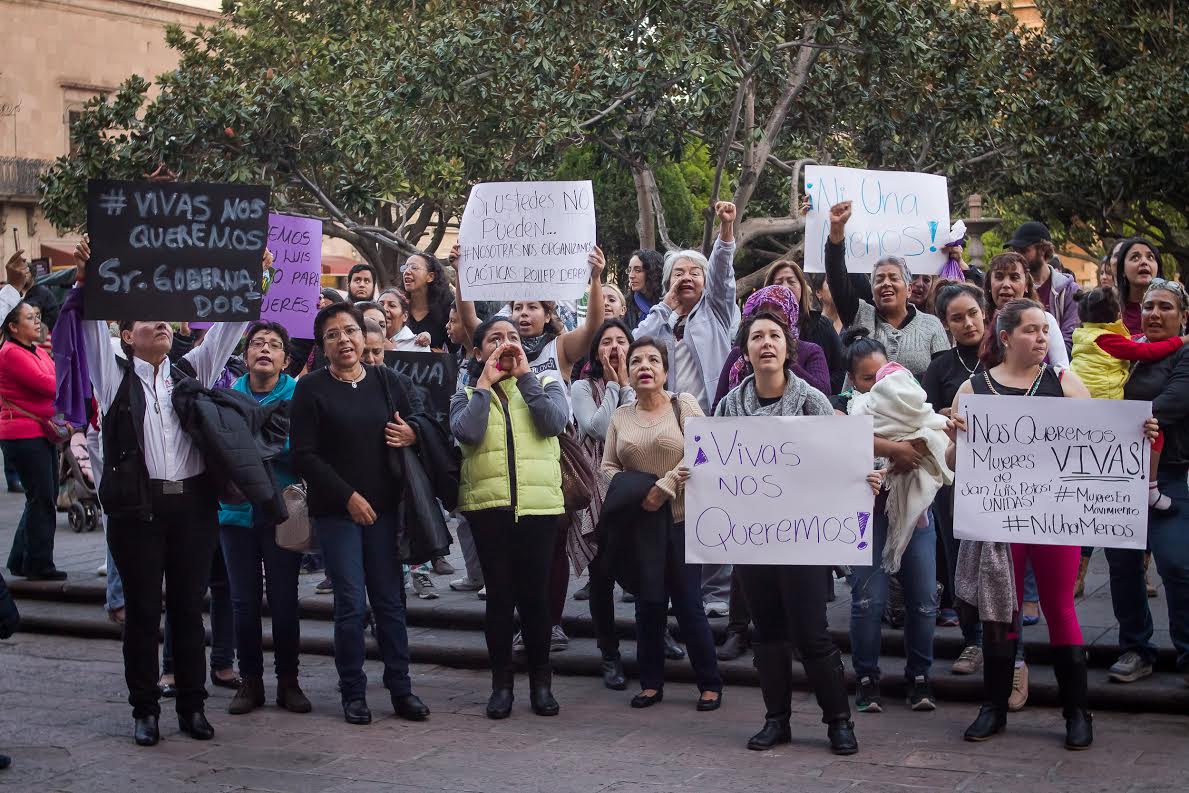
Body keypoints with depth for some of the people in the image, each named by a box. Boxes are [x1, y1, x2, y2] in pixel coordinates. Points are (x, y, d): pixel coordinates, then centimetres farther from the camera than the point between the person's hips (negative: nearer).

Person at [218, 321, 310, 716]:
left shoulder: (298, 396, -2)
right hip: (237, 509, 2)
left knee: (284, 600, 3)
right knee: (244, 601, 7)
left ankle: (288, 681, 16)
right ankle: (250, 681, 19)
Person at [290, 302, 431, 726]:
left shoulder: (387, 381, 6)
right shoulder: (311, 389, -3)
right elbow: (304, 456, -6)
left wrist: (413, 434, -6)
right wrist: (348, 496, -12)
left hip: (384, 506, 3)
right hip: (335, 510, -3)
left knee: (390, 600, 5)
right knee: (351, 603, -3)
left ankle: (401, 690, 10)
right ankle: (353, 694, 8)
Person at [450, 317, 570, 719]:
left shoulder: (545, 383, 12)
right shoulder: (467, 395, 13)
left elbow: (554, 421, -9)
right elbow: (467, 433, -9)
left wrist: (524, 375, -5)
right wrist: (485, 383, -3)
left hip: (538, 504, 0)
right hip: (488, 506, 0)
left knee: (534, 595, 1)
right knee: (499, 595, 2)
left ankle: (541, 681, 14)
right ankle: (501, 682, 13)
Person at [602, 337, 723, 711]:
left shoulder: (684, 404, -1)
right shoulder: (620, 416, 10)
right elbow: (608, 467, 9)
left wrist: (664, 487, -15)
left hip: (683, 517, -3)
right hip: (640, 520, 3)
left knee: (688, 602, -1)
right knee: (649, 602, 4)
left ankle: (710, 683, 10)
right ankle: (651, 683, 16)